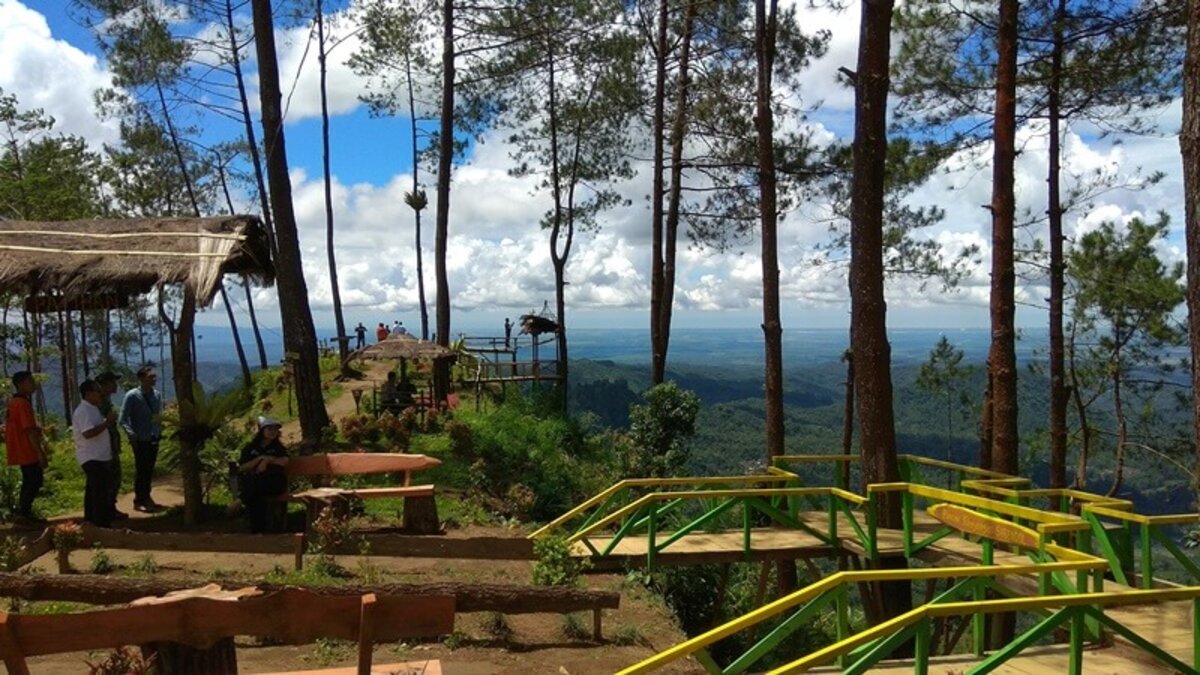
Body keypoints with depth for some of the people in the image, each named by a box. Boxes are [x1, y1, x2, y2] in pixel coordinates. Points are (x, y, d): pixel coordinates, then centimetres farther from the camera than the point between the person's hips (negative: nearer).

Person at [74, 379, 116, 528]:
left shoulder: (92, 409, 16)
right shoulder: (83, 411, -17)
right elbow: (88, 433, -28)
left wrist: (109, 422, 8)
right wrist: (107, 422, -22)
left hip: (98, 457, 11)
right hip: (93, 458, -11)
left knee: (93, 491, 18)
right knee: (101, 493, -10)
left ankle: (90, 521, 27)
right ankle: (101, 524, -9)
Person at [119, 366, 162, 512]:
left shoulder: (156, 395, 4)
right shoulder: (132, 396, -12)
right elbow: (123, 419, -13)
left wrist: (159, 431, 4)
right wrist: (131, 435, -22)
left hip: (154, 438, 5)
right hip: (141, 440, -5)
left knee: (149, 470, 14)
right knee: (141, 470, 2)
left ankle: (146, 498, 28)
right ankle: (138, 501, 14)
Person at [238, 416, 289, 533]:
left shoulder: (278, 447, 16)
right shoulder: (250, 448, 14)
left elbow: (284, 461, -2)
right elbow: (242, 468, 2)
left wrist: (267, 460, -10)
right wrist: (260, 458, -8)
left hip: (274, 484, 0)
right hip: (254, 485, 0)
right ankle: (258, 529, -29)